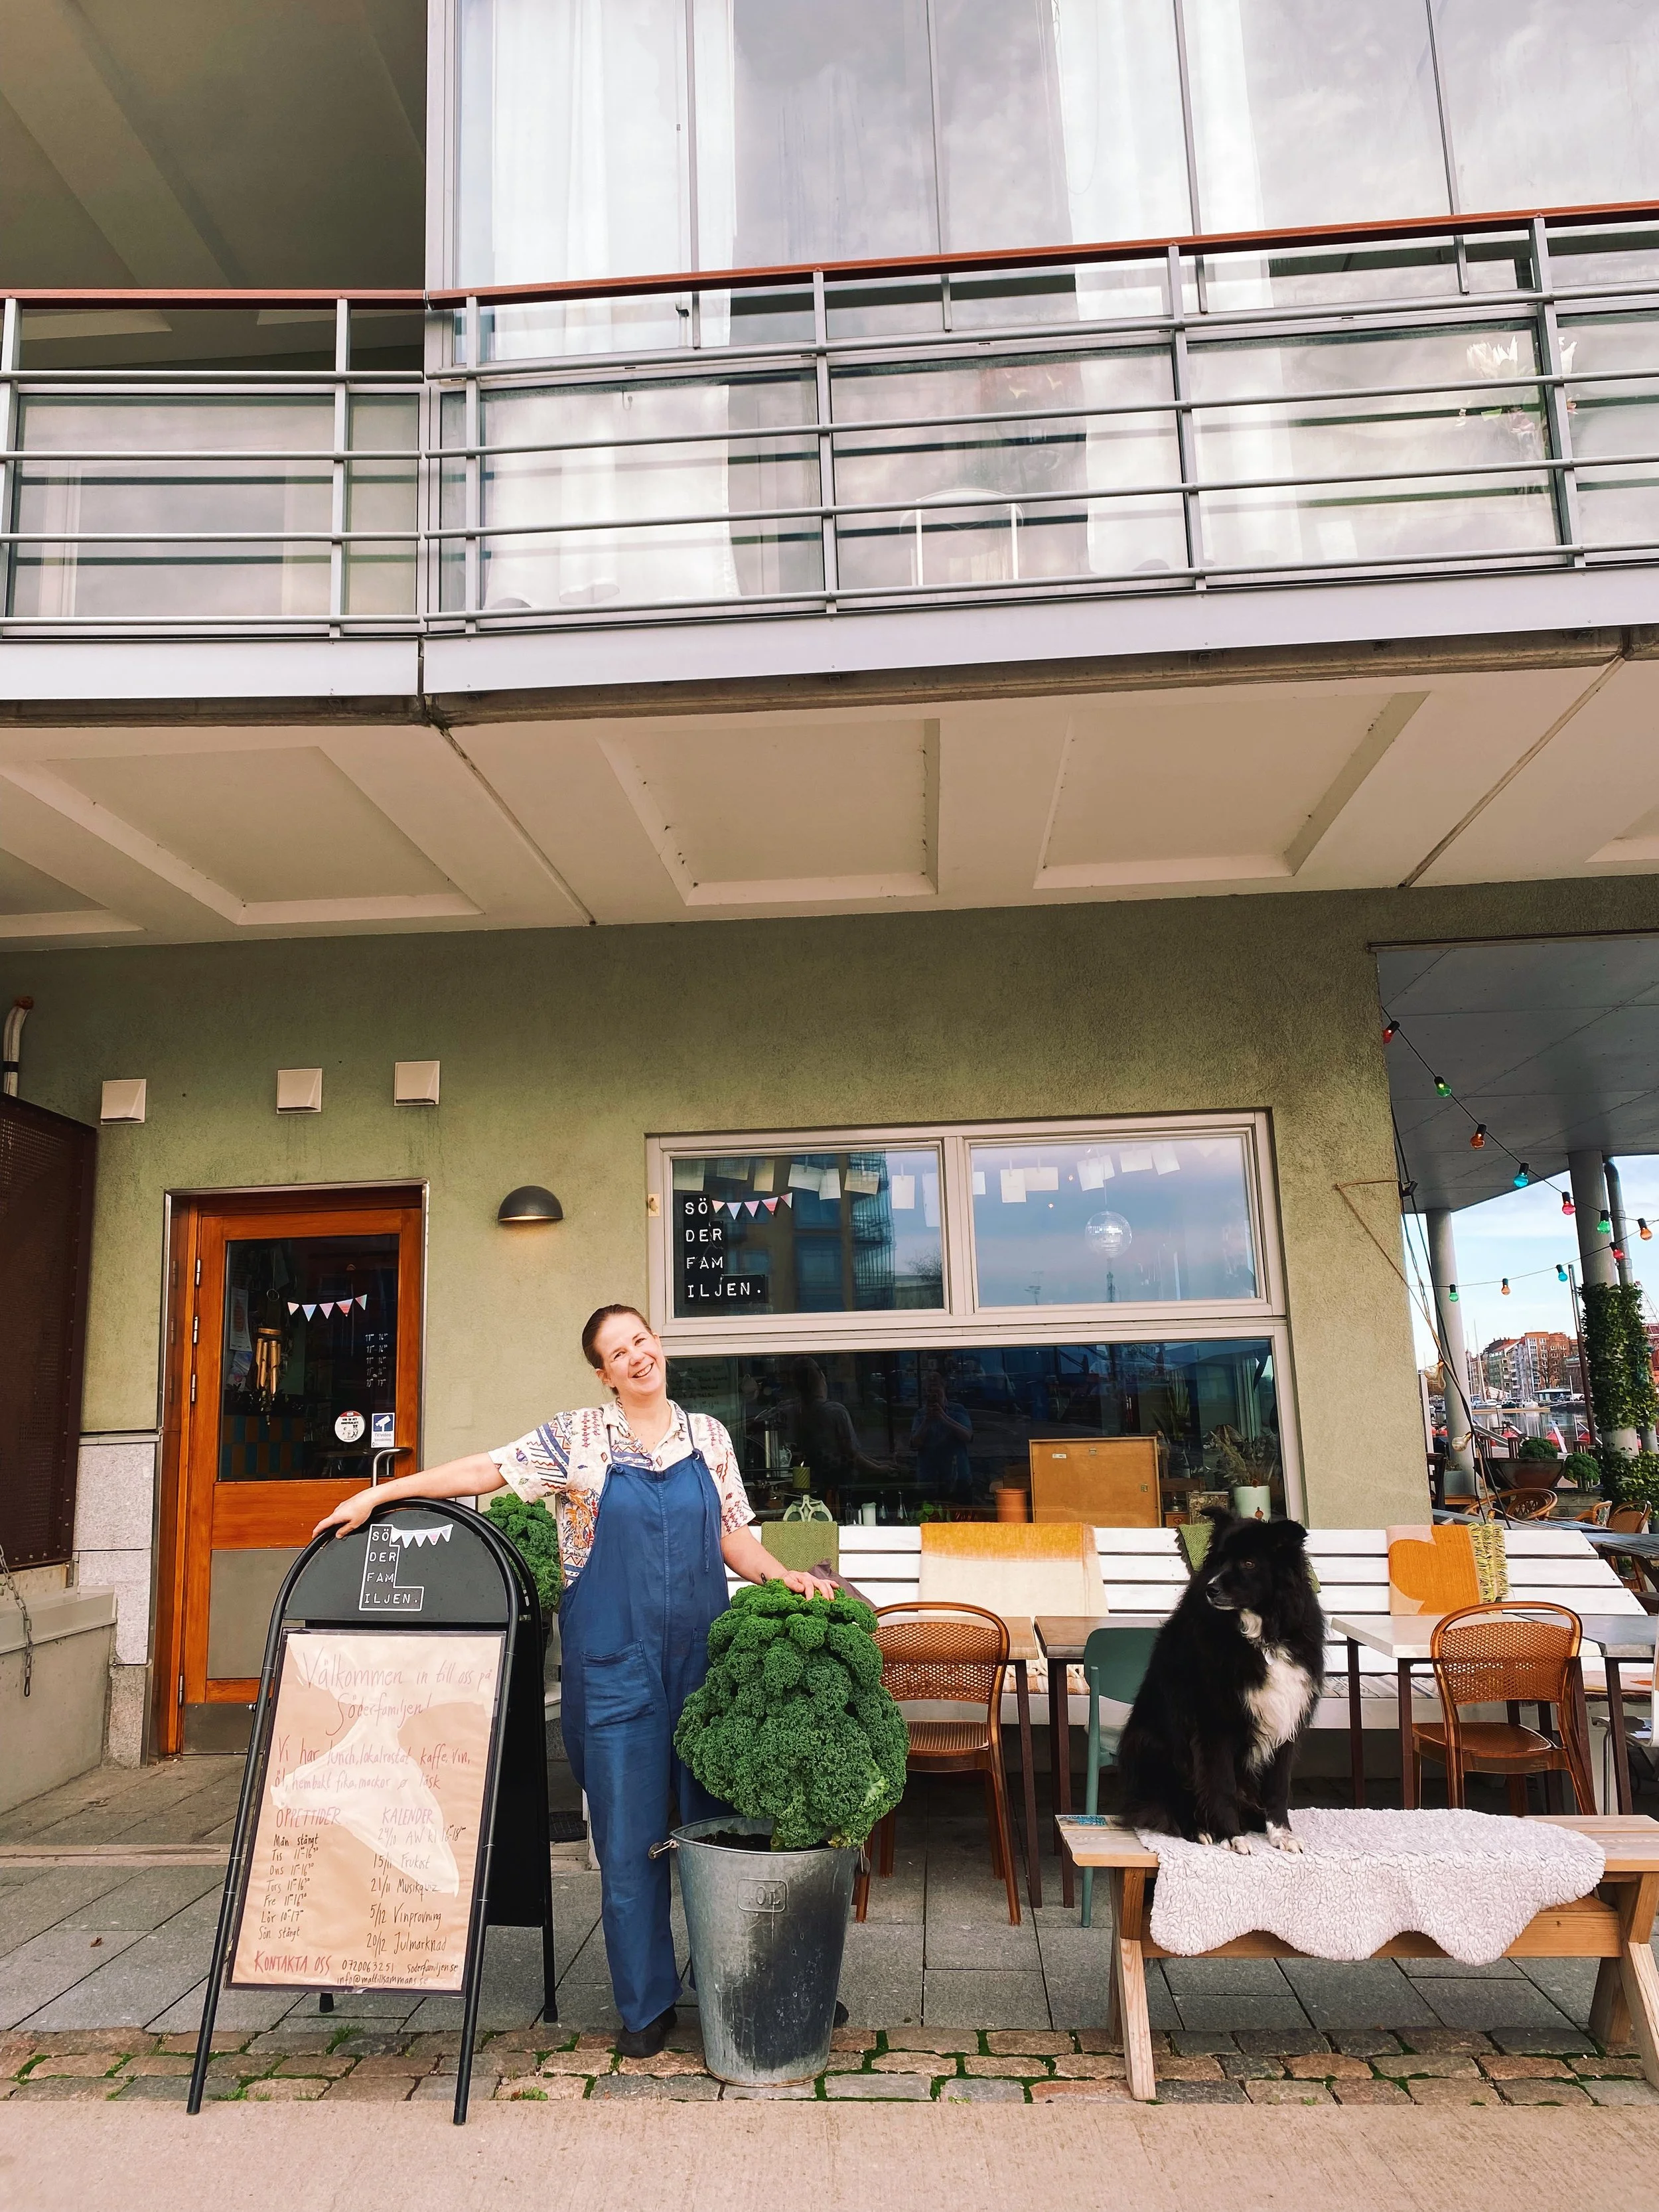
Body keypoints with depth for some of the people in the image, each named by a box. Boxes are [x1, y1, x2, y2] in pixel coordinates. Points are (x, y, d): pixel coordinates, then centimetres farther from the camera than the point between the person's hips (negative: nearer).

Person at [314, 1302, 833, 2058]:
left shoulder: (708, 1436, 8)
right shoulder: (578, 1437, 0)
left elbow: (732, 1538, 11)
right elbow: (483, 1471, -1)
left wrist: (788, 1577, -4)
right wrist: (377, 1494, -3)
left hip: (702, 1654, 2)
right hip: (616, 1662, -2)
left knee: (716, 1818, 8)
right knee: (629, 1835, 3)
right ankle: (647, 2004, 18)